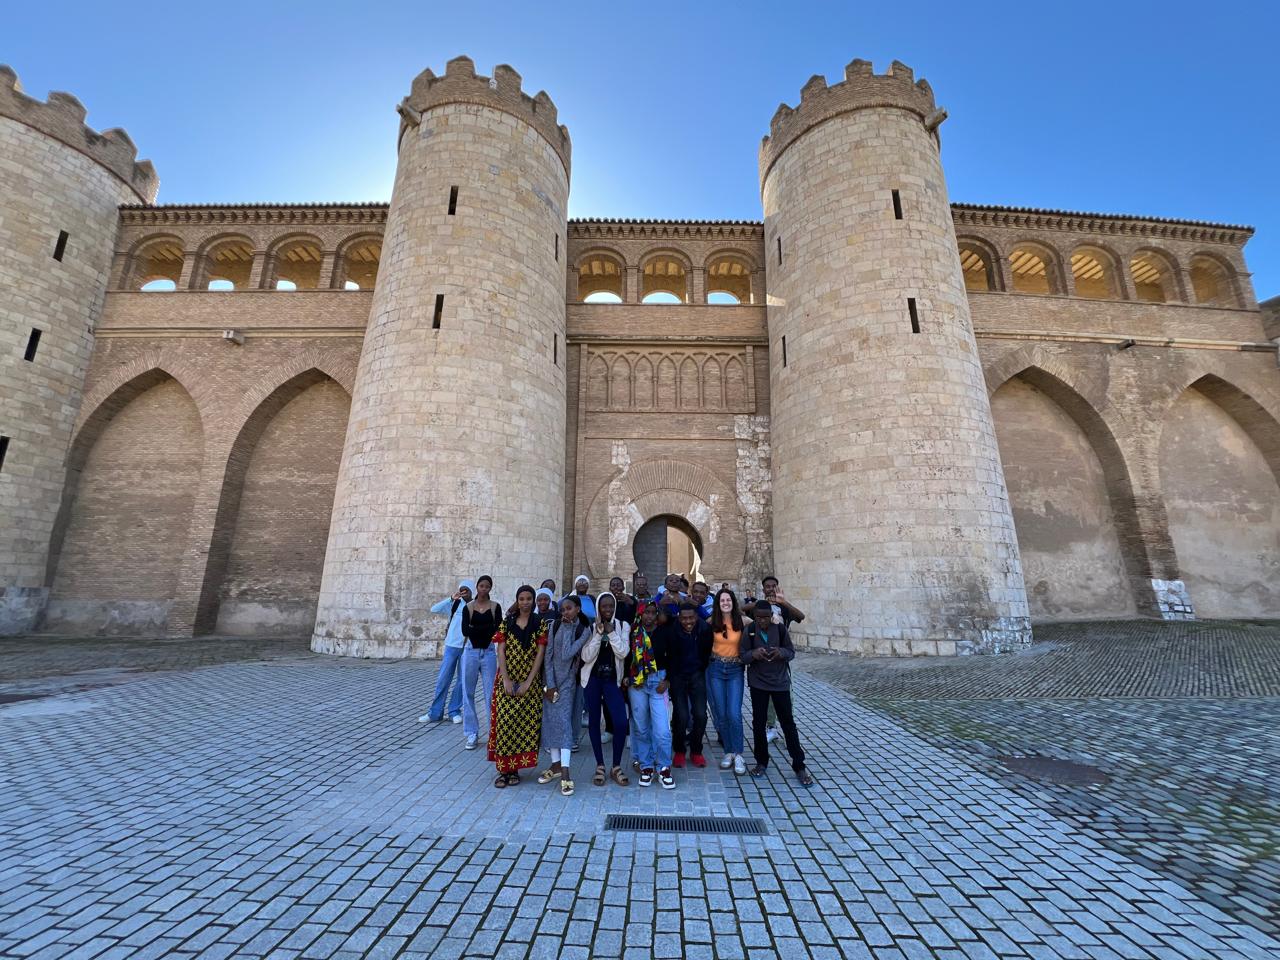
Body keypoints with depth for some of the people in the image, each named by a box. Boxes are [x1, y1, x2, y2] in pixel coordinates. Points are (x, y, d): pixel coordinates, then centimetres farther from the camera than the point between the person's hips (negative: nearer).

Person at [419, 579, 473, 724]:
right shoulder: (454, 604, 2)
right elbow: (434, 609, -11)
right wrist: (451, 598, -20)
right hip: (451, 646, 0)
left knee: (462, 681, 6)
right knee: (443, 679, 2)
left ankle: (454, 711, 19)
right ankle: (435, 713, 12)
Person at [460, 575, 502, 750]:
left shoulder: (495, 606, 2)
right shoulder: (468, 607, 3)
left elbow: (497, 630, -8)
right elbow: (465, 631, -9)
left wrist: (476, 630, -11)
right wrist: (487, 627, -13)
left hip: (489, 653, -1)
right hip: (471, 652, 1)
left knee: (491, 694, -1)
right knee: (468, 693, 5)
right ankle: (472, 734, 17)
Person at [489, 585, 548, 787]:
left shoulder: (540, 623, -2)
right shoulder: (507, 621, 2)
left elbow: (540, 654, -6)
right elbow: (501, 651, -2)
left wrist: (528, 682, -12)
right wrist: (506, 679, -11)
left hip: (530, 681, -1)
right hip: (507, 679, 1)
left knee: (525, 724, 2)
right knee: (504, 722, 0)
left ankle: (515, 768, 16)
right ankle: (503, 769, 10)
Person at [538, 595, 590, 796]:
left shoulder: (584, 629, -9)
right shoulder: (555, 625, -1)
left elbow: (567, 655, -19)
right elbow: (548, 655, -2)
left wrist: (568, 629, -15)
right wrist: (549, 684, -7)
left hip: (567, 680, -3)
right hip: (550, 677, 3)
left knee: (563, 720, -12)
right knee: (550, 720, 4)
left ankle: (565, 773, -11)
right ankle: (556, 764, 17)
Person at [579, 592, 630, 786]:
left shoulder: (622, 626, 0)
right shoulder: (590, 627, -2)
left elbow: (623, 652, -11)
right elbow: (586, 656, -9)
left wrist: (611, 632, -16)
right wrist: (598, 634, -17)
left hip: (612, 679, 0)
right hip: (592, 678, 0)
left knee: (621, 722, -9)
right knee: (593, 721, 6)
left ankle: (616, 767, 10)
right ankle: (600, 766, 22)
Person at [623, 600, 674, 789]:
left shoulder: (665, 633, -3)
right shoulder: (633, 633, -3)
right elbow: (626, 657, 7)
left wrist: (667, 680, -2)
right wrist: (625, 676, -5)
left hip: (658, 681, -1)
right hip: (636, 682, 1)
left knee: (662, 729, -6)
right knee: (641, 727, 9)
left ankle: (664, 769, 11)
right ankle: (646, 766, 25)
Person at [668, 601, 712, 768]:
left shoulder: (705, 629, -14)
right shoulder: (672, 631, -20)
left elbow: (707, 652, 3)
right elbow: (668, 655, -7)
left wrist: (700, 670, 9)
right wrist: (668, 678, -3)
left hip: (697, 675, 2)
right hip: (677, 676, -2)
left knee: (700, 714, -4)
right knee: (681, 715, -7)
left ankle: (696, 751, 18)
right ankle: (679, 751, 17)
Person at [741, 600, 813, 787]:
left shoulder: (780, 628, -10)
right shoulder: (749, 630, -9)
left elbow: (791, 652, -1)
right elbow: (742, 655, -5)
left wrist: (781, 652, -23)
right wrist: (753, 654, -26)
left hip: (780, 682, 0)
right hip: (758, 682, 1)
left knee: (788, 723, 5)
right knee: (758, 723, 8)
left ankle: (799, 766, 17)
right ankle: (762, 762, 26)